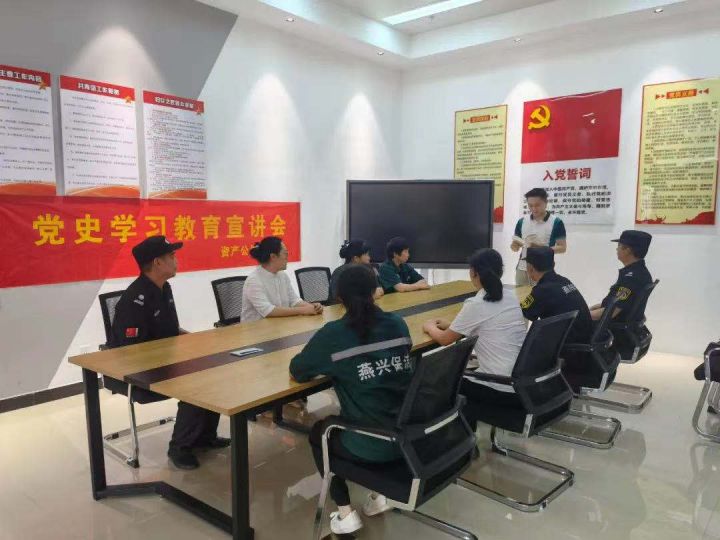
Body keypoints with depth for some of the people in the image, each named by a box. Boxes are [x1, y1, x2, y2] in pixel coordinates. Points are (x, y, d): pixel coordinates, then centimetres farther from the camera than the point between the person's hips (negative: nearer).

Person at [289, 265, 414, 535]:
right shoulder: (399, 324, 2)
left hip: (371, 445, -5)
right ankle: (379, 495, 32)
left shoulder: (333, 334, -11)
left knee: (318, 432, 27)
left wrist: (330, 366, 18)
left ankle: (345, 514, 23)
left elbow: (297, 371, -1)